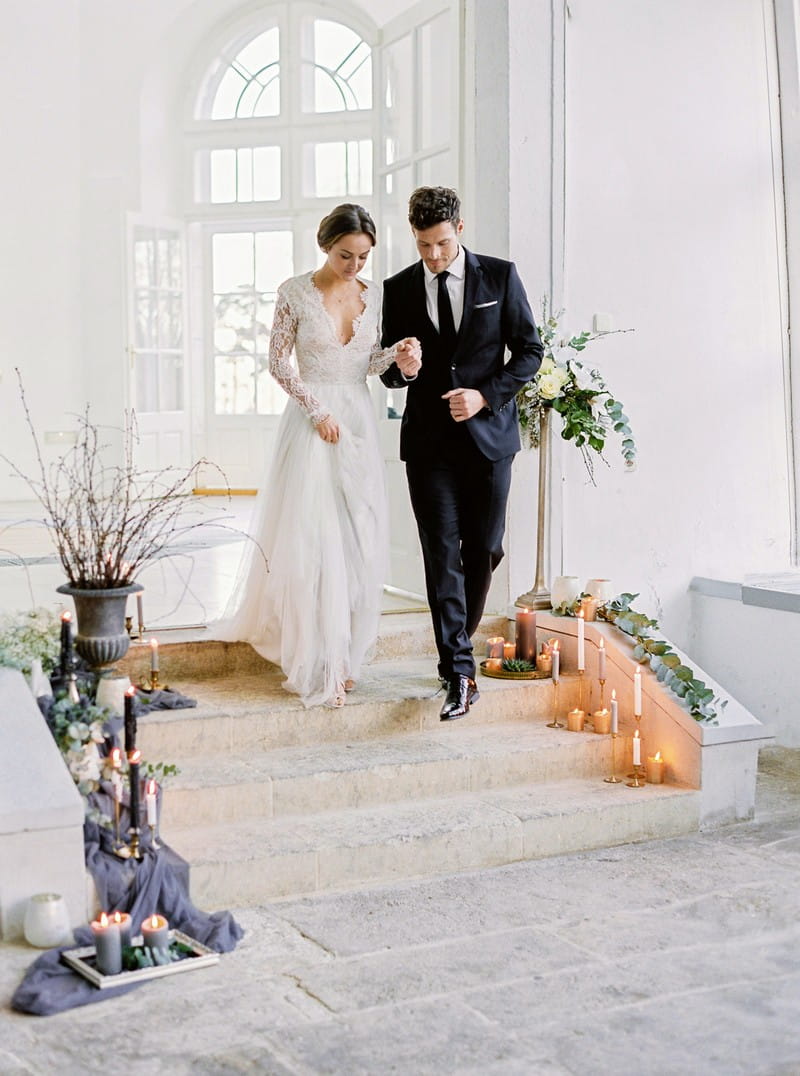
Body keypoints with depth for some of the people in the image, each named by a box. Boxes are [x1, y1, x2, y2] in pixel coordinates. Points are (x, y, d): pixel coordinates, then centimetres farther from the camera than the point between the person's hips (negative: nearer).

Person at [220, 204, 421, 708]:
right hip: (312, 421, -4)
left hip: (358, 423, 4)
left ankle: (344, 655, 17)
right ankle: (318, 667, 2)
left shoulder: (373, 294, 7)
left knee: (359, 540, 4)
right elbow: (279, 362, -4)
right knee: (313, 540, -6)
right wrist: (318, 411, -12)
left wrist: (397, 353, -7)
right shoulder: (296, 292, -5)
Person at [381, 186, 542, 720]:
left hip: (489, 435, 0)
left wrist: (484, 395, -11)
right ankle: (459, 670, -4)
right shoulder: (399, 289, 5)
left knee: (484, 549, 7)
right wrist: (400, 369, -13)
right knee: (441, 554, -6)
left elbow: (529, 350, 2)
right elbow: (388, 369, 12)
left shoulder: (500, 276, 1)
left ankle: (460, 637, 31)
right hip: (429, 440, 0)